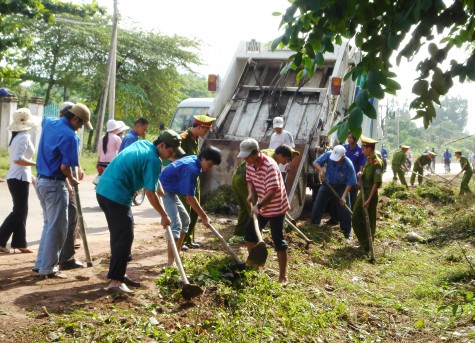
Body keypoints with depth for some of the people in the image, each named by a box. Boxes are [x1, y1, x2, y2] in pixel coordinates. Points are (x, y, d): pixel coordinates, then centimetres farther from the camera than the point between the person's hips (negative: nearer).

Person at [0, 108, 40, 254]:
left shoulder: (17, 137, 15)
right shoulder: (24, 137, -15)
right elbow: (18, 159, -26)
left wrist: (30, 175, 21)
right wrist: (36, 164, -21)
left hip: (16, 178, 10)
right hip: (19, 179, -10)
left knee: (21, 211, 11)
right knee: (18, 212, -5)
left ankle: (19, 243, 14)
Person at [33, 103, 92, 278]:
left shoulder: (49, 123, 8)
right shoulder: (70, 135, -19)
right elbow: (64, 167, -23)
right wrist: (72, 179, -3)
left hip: (41, 180, 9)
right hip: (54, 184, -9)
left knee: (49, 224, 19)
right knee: (57, 227, 0)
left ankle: (41, 263, 23)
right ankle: (47, 269, 5)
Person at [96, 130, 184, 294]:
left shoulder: (143, 144, 14)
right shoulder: (153, 160, -14)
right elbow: (150, 193, -14)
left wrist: (160, 189, 36)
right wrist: (164, 216, -4)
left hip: (104, 190, 10)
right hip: (116, 196, -10)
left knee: (119, 235, 17)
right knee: (125, 237, -7)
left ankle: (118, 274, 24)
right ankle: (115, 281, -7)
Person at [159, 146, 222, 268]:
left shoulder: (193, 160, 4)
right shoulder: (191, 168, -26)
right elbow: (190, 197, -24)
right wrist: (204, 217, -18)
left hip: (170, 191, 11)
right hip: (163, 190, -11)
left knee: (185, 220, 16)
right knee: (175, 224, -18)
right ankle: (170, 263, -18)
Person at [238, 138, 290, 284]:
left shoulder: (269, 166, -28)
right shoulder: (249, 164, -3)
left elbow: (272, 191, -31)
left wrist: (259, 205, -38)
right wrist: (251, 193, -7)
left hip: (276, 207, -8)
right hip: (260, 207, 8)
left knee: (278, 241, -5)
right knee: (250, 233, 14)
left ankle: (283, 276, 3)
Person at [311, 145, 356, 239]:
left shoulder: (349, 165, -29)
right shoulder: (329, 155, -25)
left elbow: (350, 183, -21)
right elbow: (315, 162, -16)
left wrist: (344, 196, -27)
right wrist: (321, 170, -37)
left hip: (341, 187, -3)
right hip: (327, 184, 3)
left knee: (345, 209, -3)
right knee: (317, 205, 4)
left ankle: (347, 231, 13)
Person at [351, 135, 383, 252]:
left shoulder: (376, 162, -19)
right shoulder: (368, 160, 8)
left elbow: (376, 183, -21)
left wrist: (369, 200, -23)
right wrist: (360, 175, -2)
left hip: (370, 193, -9)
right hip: (362, 191, 9)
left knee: (369, 221, 3)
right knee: (356, 218, 16)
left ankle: (367, 246, 16)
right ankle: (363, 242, 30)